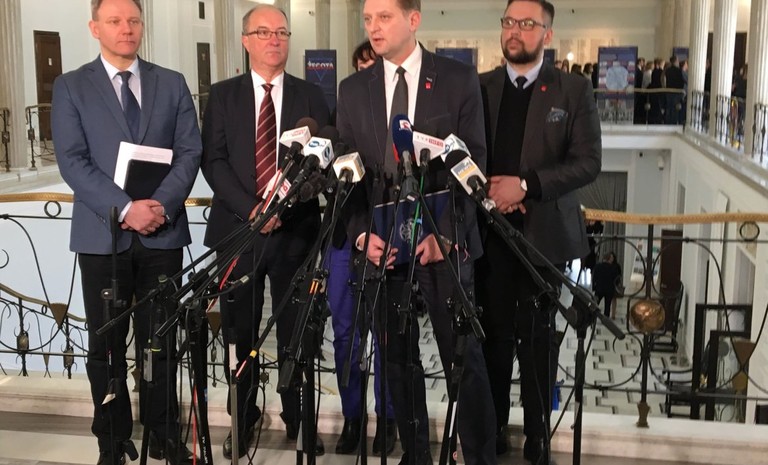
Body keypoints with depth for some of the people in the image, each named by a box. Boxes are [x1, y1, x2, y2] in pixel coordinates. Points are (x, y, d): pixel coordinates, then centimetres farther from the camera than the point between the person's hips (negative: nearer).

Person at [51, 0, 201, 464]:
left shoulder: (172, 83, 10)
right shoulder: (71, 87, 4)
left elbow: (190, 151, 3)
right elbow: (72, 161, -5)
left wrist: (161, 205, -12)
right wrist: (126, 208, -16)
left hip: (163, 232, 1)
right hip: (102, 233, -1)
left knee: (161, 339, 8)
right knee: (107, 344, 7)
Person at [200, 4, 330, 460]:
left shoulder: (311, 96, 7)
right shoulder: (223, 94, 7)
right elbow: (213, 161, -1)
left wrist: (283, 206, -13)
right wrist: (251, 209, -15)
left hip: (296, 230, 0)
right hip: (238, 227, 0)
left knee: (296, 332, 5)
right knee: (240, 333, 7)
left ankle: (298, 419, 20)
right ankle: (243, 419, 23)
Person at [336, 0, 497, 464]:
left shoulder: (459, 79, 0)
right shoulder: (353, 89, 8)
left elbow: (473, 163, -3)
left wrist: (447, 232, -13)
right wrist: (361, 233, -7)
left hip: (444, 242, -2)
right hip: (382, 244, 3)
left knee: (464, 357, 2)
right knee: (399, 358, 10)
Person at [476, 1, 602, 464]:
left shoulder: (574, 90, 1)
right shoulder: (480, 87, 8)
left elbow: (588, 162, -7)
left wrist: (526, 185, -16)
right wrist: (486, 189, -10)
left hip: (544, 231, -2)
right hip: (489, 228, 2)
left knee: (537, 335, 4)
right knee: (494, 332, 6)